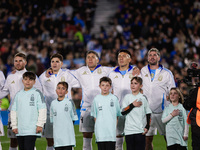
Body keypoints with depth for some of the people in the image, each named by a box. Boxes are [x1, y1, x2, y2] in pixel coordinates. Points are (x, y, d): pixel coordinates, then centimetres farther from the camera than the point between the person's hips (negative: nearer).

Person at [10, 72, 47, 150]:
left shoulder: (37, 93, -1)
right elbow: (13, 111, 16)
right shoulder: (18, 94, 14)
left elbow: (42, 110, -5)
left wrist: (40, 125, -9)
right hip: (20, 130, 5)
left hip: (32, 130, -5)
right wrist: (14, 125, 10)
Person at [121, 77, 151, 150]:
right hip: (129, 130, 1)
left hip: (140, 130, -1)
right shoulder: (127, 97, 6)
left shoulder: (143, 98, 4)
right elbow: (123, 112, -2)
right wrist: (133, 105, -11)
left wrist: (147, 127, -2)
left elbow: (148, 114, 7)